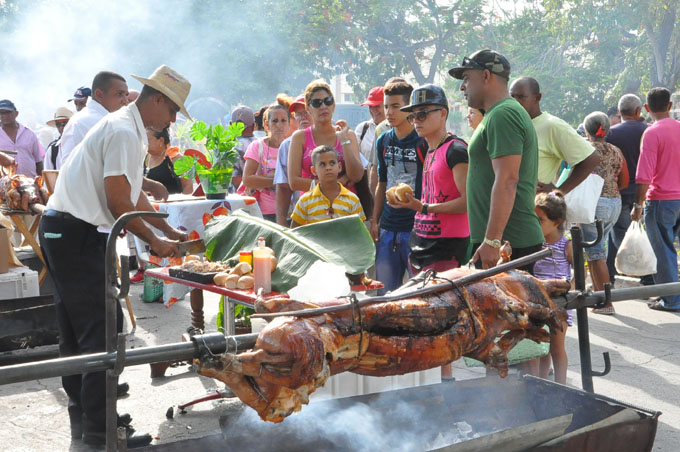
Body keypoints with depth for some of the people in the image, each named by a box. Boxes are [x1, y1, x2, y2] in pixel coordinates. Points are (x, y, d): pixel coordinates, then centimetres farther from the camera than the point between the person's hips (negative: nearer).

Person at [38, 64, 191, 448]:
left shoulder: (129, 129, 18)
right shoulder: (124, 132, -15)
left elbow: (135, 194, 25)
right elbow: (118, 203, -19)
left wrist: (168, 230, 24)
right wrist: (155, 242, -8)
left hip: (63, 232, 11)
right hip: (77, 235, -11)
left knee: (77, 330, 16)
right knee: (102, 330, -7)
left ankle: (82, 416, 27)